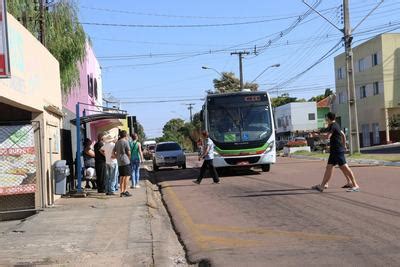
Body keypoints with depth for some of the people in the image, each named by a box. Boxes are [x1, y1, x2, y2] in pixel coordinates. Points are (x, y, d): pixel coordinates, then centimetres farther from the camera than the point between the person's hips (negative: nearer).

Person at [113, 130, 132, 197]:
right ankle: (125, 191, -8)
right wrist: (129, 159, 7)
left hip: (119, 162, 7)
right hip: (126, 161, -7)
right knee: (127, 176, -4)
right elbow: (129, 152, -9)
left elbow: (113, 152, 15)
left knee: (121, 177, 10)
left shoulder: (117, 142, 13)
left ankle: (121, 192, 10)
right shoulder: (125, 142, -8)